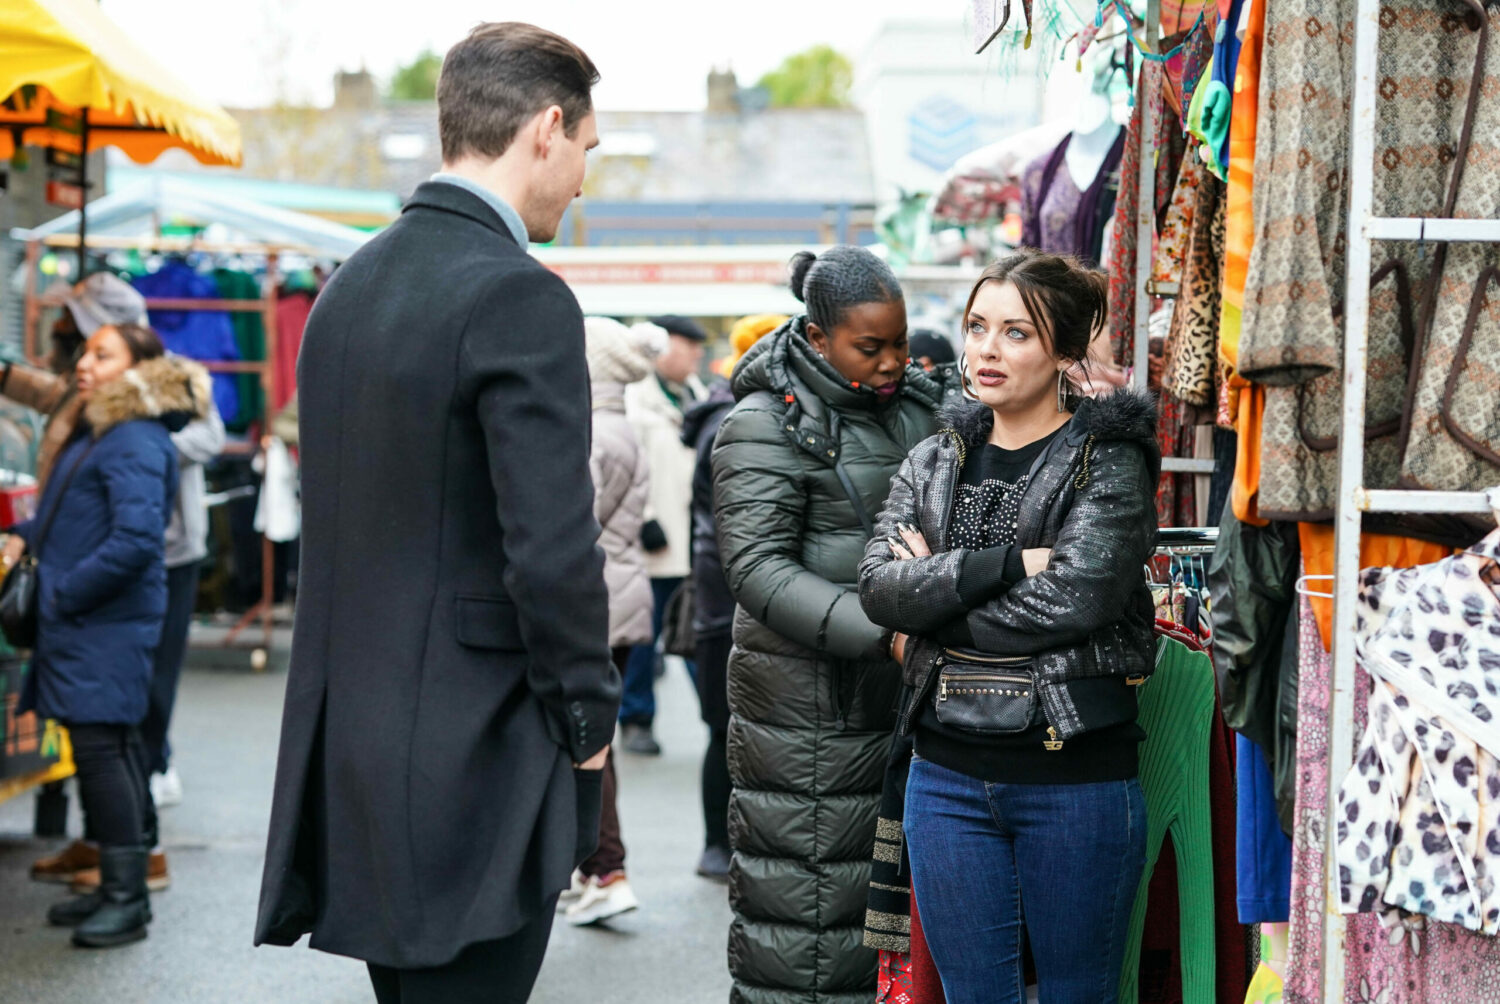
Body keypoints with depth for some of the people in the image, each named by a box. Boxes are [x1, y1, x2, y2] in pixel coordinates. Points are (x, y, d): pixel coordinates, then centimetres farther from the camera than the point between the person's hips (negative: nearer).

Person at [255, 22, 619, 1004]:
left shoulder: (350, 286, 11)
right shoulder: (520, 299, -16)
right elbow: (552, 550, -21)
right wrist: (589, 719, -6)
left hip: (353, 752, 9)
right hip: (476, 770, -8)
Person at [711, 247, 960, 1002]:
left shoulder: (925, 406, 12)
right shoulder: (767, 426, -7)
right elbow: (756, 567, -15)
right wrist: (881, 630, -24)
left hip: (900, 686, 6)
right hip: (808, 701, -6)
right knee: (804, 899, -2)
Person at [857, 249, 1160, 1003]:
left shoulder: (1109, 462, -4)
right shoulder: (933, 463, 11)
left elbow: (1074, 598, -18)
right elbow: (879, 588, -4)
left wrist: (934, 603, -8)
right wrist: (1006, 563, -16)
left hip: (1076, 777, -4)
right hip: (949, 774, 4)